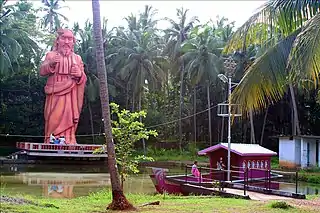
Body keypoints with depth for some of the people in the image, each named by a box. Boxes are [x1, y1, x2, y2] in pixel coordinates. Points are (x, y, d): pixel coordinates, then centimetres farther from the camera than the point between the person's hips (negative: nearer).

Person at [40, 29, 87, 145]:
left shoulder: (77, 58, 15)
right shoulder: (51, 55, 9)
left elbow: (83, 79, 13)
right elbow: (42, 72, 0)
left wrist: (80, 75, -11)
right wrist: (50, 64, -20)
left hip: (70, 95, 2)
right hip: (55, 94, -2)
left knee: (68, 120, -3)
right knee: (54, 120, -8)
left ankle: (68, 143, -2)